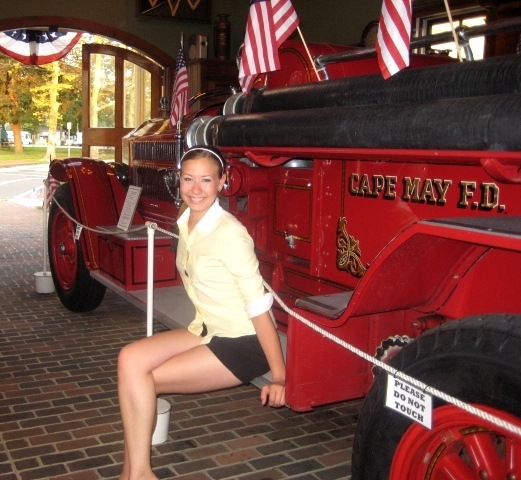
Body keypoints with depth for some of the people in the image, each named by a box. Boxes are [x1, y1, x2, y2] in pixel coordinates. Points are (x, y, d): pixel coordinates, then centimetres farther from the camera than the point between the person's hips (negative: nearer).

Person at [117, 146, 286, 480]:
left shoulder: (229, 234, -22)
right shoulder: (186, 222, 2)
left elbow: (259, 306, -22)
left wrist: (279, 377, -21)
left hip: (244, 345, -7)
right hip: (207, 331, 7)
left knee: (141, 378, -12)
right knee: (131, 358, -11)